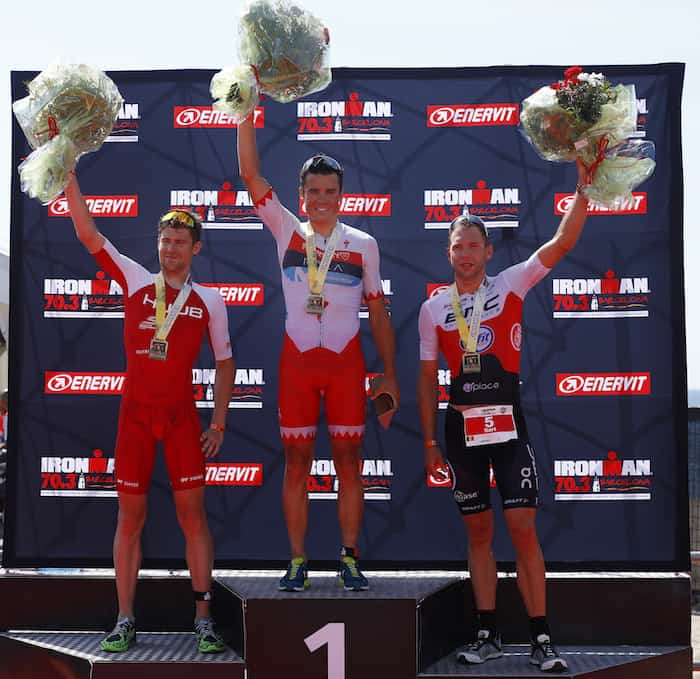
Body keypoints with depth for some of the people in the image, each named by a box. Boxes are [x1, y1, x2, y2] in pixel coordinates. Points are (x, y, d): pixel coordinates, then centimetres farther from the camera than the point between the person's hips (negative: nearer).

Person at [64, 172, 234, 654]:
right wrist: (70, 174, -4)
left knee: (193, 514, -1)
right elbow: (87, 232, 3)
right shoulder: (135, 281, 6)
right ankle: (125, 620, 11)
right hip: (134, 413, 1)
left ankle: (204, 619, 6)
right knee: (130, 516, 4)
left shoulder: (209, 300, 5)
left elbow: (225, 362, 10)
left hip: (182, 416, -1)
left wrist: (219, 423, 3)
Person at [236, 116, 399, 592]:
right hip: (297, 360, 1)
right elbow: (250, 174, 0)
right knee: (297, 462, 3)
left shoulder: (363, 244, 5)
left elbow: (378, 313, 7)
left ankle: (350, 558, 11)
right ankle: (298, 561, 11)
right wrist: (247, 114, -7)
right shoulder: (288, 231, 6)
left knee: (349, 461, 2)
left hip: (346, 361, 0)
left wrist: (390, 374, 3)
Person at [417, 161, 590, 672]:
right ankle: (488, 634, 17)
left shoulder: (510, 286, 1)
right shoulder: (434, 308, 7)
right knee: (479, 532, 9)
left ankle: (541, 638, 1)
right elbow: (428, 378, 10)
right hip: (462, 426, 2)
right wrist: (430, 442, 7)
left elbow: (563, 243, -9)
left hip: (508, 423, -2)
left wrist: (583, 185, -19)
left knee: (523, 528, -6)